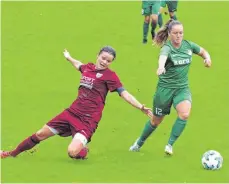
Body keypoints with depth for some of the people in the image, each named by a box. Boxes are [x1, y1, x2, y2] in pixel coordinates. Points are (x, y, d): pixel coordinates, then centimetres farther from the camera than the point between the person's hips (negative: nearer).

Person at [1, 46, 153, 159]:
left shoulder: (110, 76, -8)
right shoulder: (88, 68, 8)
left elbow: (125, 94, -11)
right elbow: (79, 65, 33)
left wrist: (142, 108, -20)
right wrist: (69, 58, 50)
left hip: (88, 120, -6)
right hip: (72, 113, 6)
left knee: (73, 152, -26)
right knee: (41, 135, 14)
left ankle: (83, 149, 11)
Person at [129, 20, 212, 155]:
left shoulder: (188, 45, -3)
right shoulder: (167, 48, -19)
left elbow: (203, 51, 18)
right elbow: (163, 56, -44)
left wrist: (207, 58, -6)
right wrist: (161, 67, -68)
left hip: (182, 88, 3)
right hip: (165, 87, -3)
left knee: (185, 114, -25)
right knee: (156, 120, 12)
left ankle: (170, 144, -10)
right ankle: (139, 143, 39)